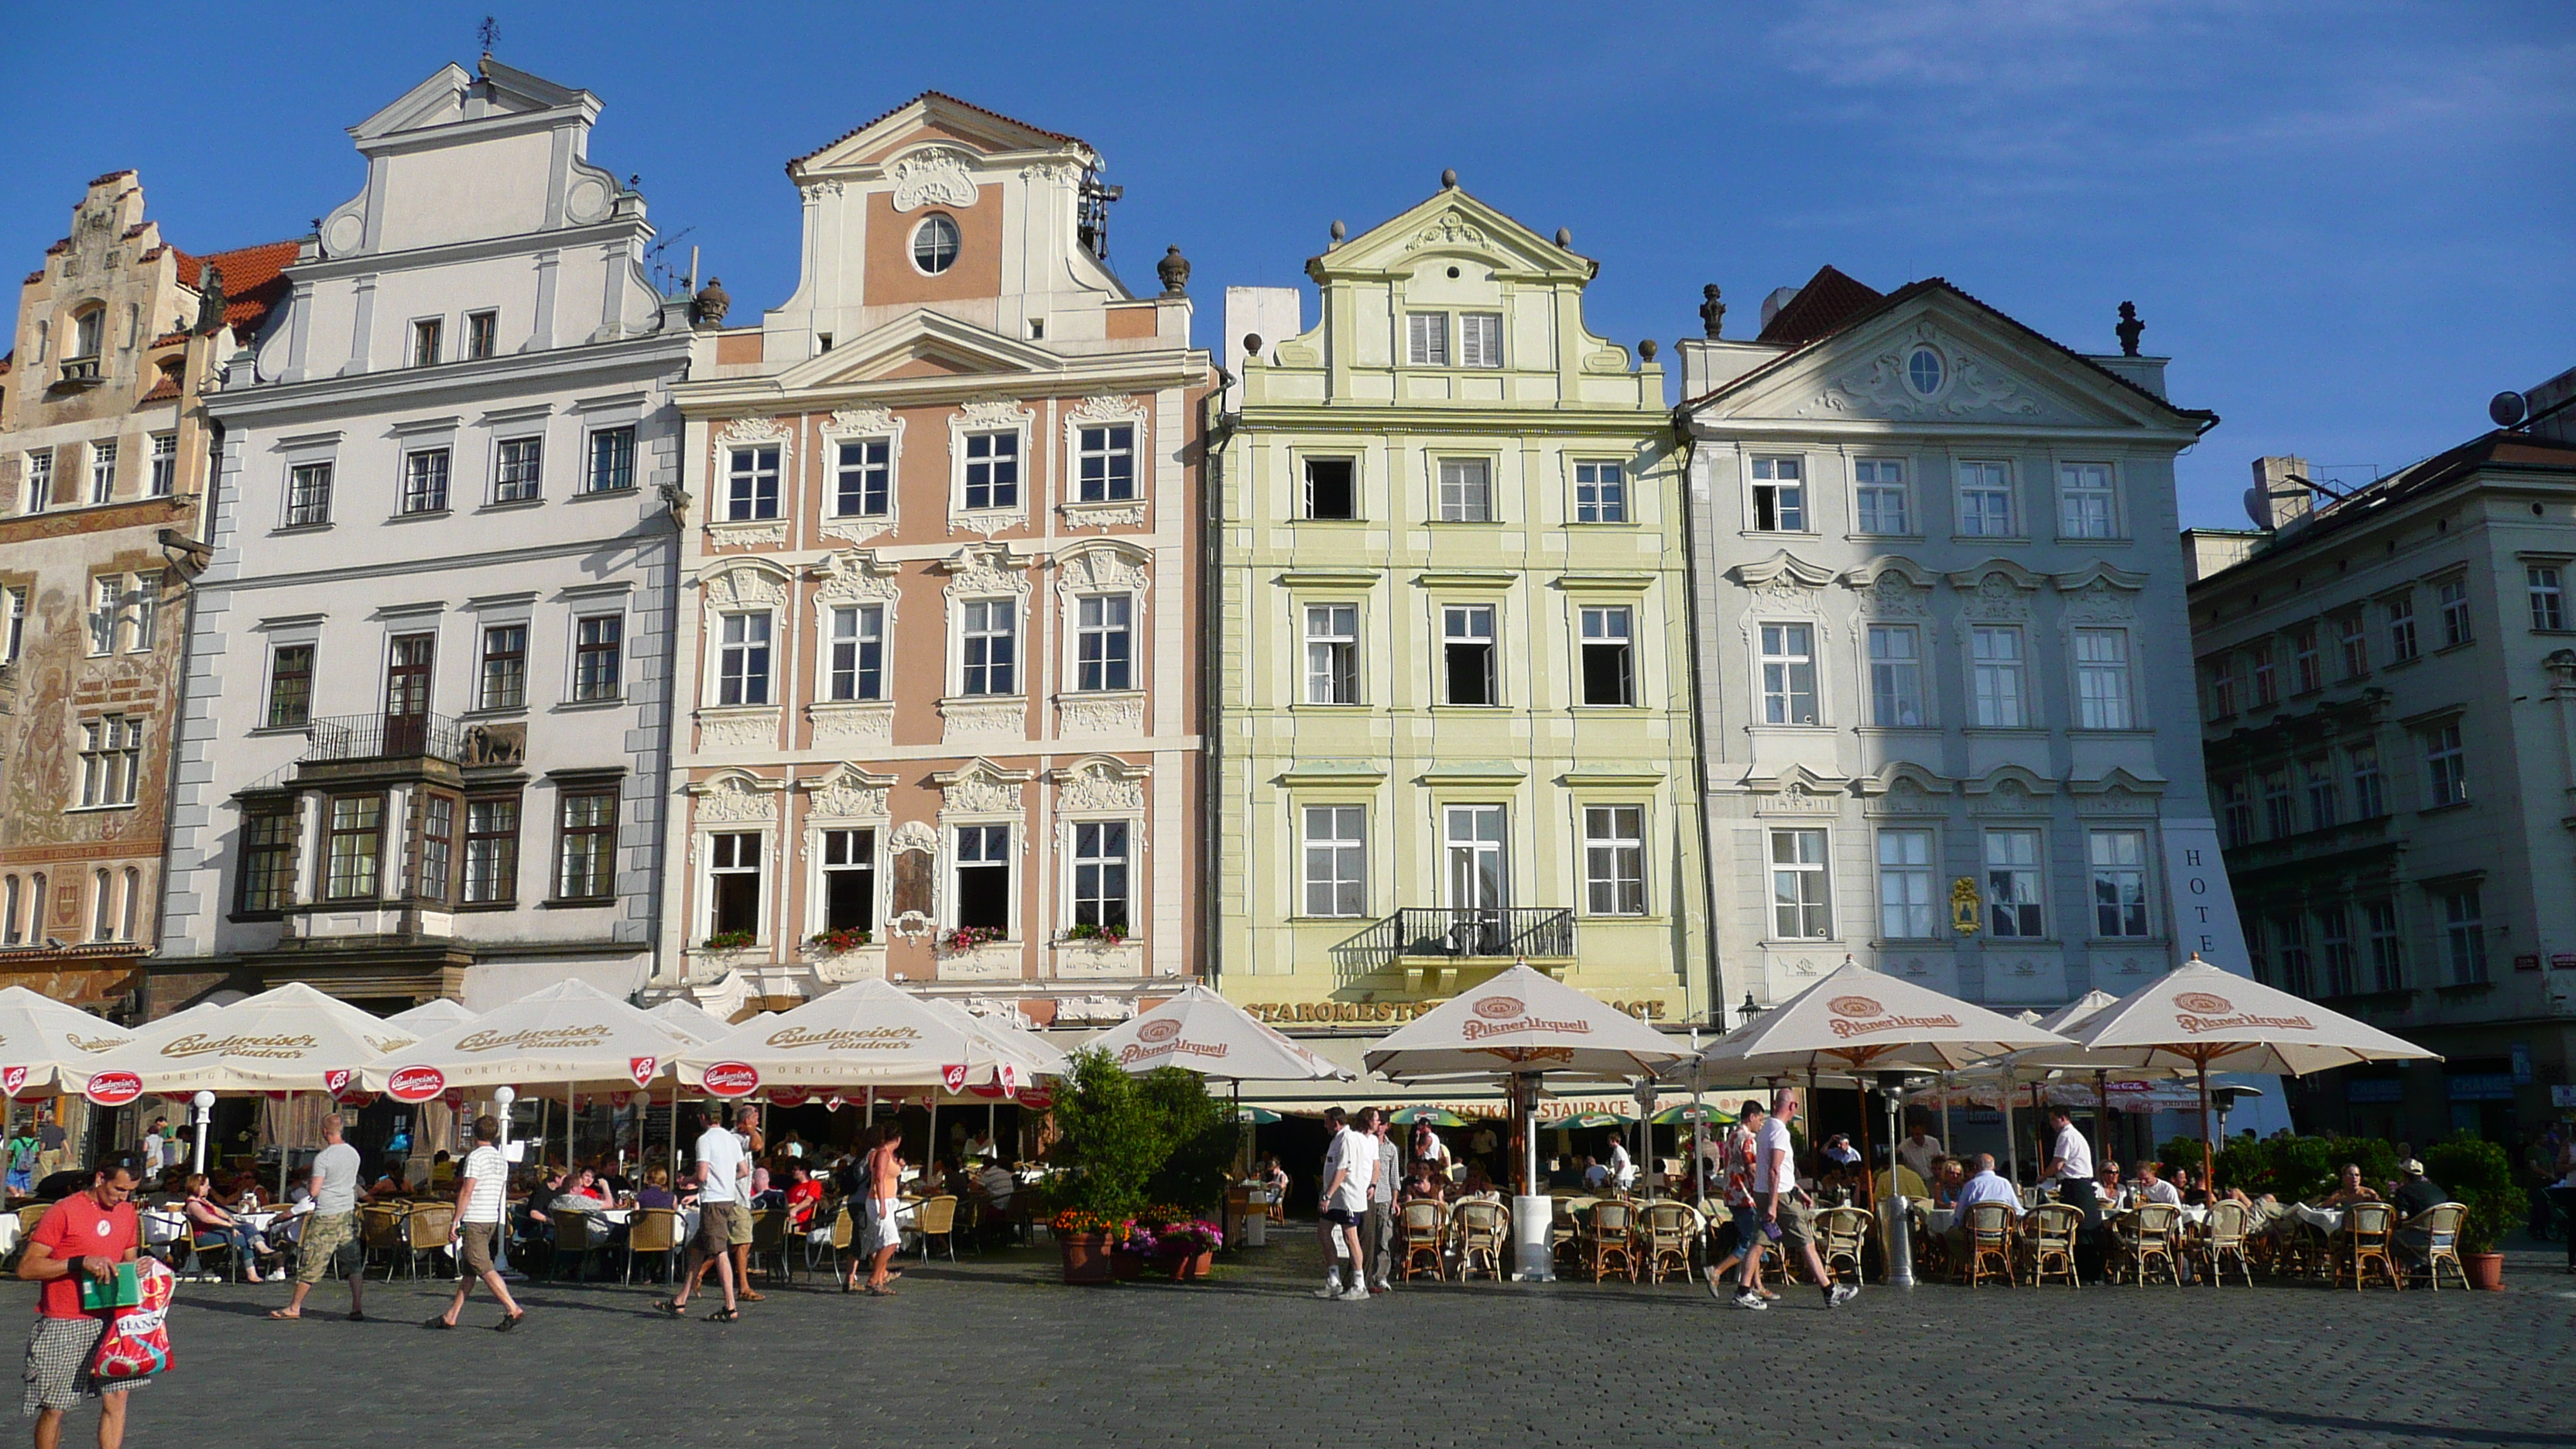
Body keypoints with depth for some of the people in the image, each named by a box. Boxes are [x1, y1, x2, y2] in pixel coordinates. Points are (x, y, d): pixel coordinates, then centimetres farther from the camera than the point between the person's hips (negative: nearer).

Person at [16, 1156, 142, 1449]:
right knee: (54, 1408, 3)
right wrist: (80, 1263, -24)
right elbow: (26, 1268, -14)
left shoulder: (127, 1212, 10)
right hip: (63, 1325, -5)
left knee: (116, 1397, -3)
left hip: (109, 1322, 5)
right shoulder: (63, 1213, -10)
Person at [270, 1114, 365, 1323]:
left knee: (311, 1264, 3)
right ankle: (358, 1308, 3)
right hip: (348, 1213, 6)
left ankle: (295, 1307, 12)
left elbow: (314, 1191, -13)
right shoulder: (353, 1154, 7)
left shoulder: (323, 1158, -13)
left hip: (326, 1216, -6)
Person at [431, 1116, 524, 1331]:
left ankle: (513, 1309, -18)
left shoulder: (475, 1157, -10)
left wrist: (456, 1221, -11)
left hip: (474, 1220, -8)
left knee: (483, 1268, -10)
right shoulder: (502, 1160, 13)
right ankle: (451, 1316, 17)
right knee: (468, 1269, 13)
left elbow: (466, 1191, -15)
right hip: (492, 1219, 8)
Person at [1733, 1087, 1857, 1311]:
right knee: (1807, 1243, 0)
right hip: (1780, 1196, -9)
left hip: (1761, 1193, 9)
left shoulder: (1766, 1129, 16)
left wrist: (1799, 1191, 27)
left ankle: (1744, 1292, 3)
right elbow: (1775, 1171, -22)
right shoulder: (1780, 1131, -16)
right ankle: (1830, 1292, 7)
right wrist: (1772, 1206, -24)